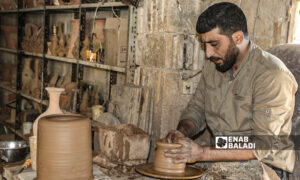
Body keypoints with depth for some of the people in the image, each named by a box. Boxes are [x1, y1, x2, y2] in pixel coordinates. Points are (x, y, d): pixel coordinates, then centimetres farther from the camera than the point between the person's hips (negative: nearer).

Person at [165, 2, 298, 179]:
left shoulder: (272, 75, -19)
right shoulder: (214, 65, 5)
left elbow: (262, 146, -23)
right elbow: (196, 109, 15)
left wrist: (202, 153, -28)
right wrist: (183, 131, -8)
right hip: (221, 158, 7)